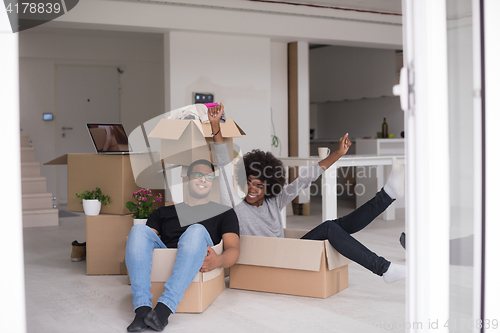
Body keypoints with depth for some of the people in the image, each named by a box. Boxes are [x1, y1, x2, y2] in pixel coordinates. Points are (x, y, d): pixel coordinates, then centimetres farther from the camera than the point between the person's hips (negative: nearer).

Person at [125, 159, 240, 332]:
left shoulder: (224, 213, 23)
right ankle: (142, 308, -39)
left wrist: (219, 261, -17)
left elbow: (233, 249, 8)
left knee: (197, 230, -32)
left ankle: (165, 307, -46)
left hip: (198, 267, -2)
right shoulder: (164, 212, 30)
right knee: (139, 229, -24)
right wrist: (133, 256, -9)